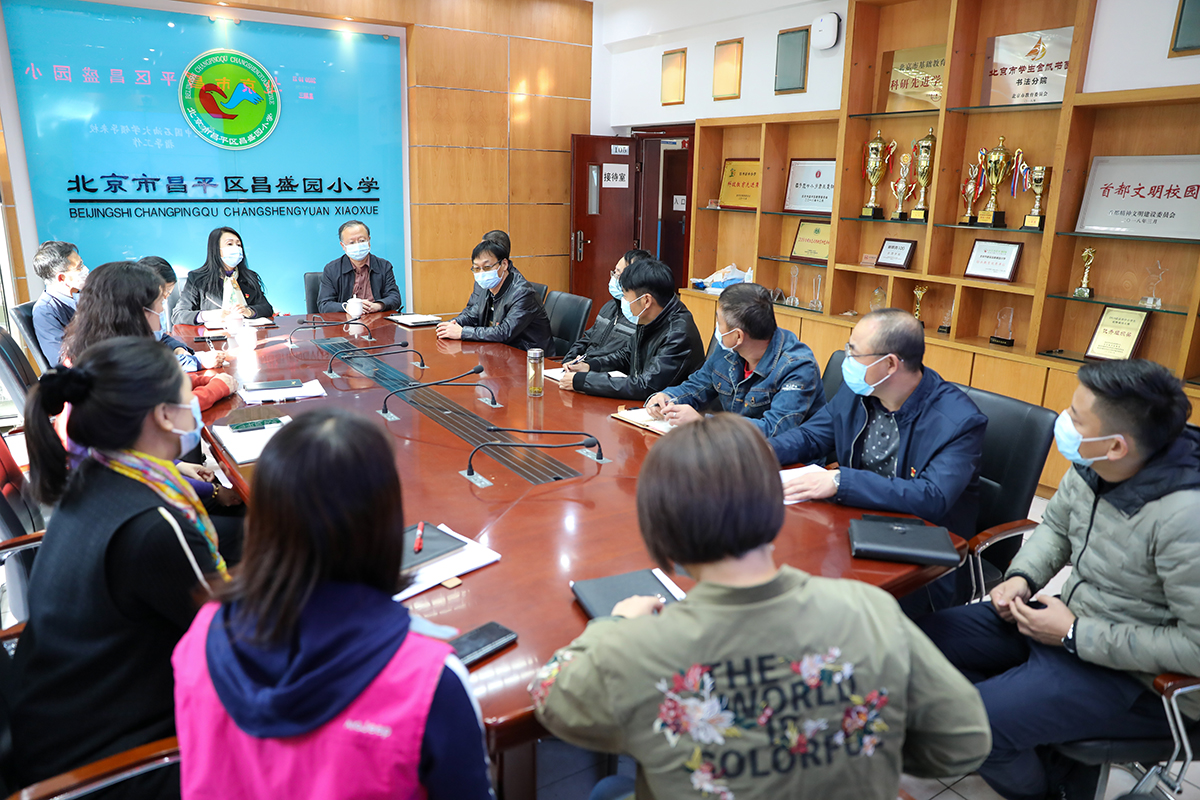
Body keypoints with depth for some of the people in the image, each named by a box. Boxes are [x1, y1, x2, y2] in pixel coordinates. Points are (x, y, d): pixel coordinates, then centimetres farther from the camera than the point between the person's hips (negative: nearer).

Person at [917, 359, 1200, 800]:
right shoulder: (1090, 465, -8)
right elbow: (1055, 525, 12)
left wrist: (1074, 634, -21)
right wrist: (1022, 576, -5)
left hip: (1138, 677, -8)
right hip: (1073, 620, 8)